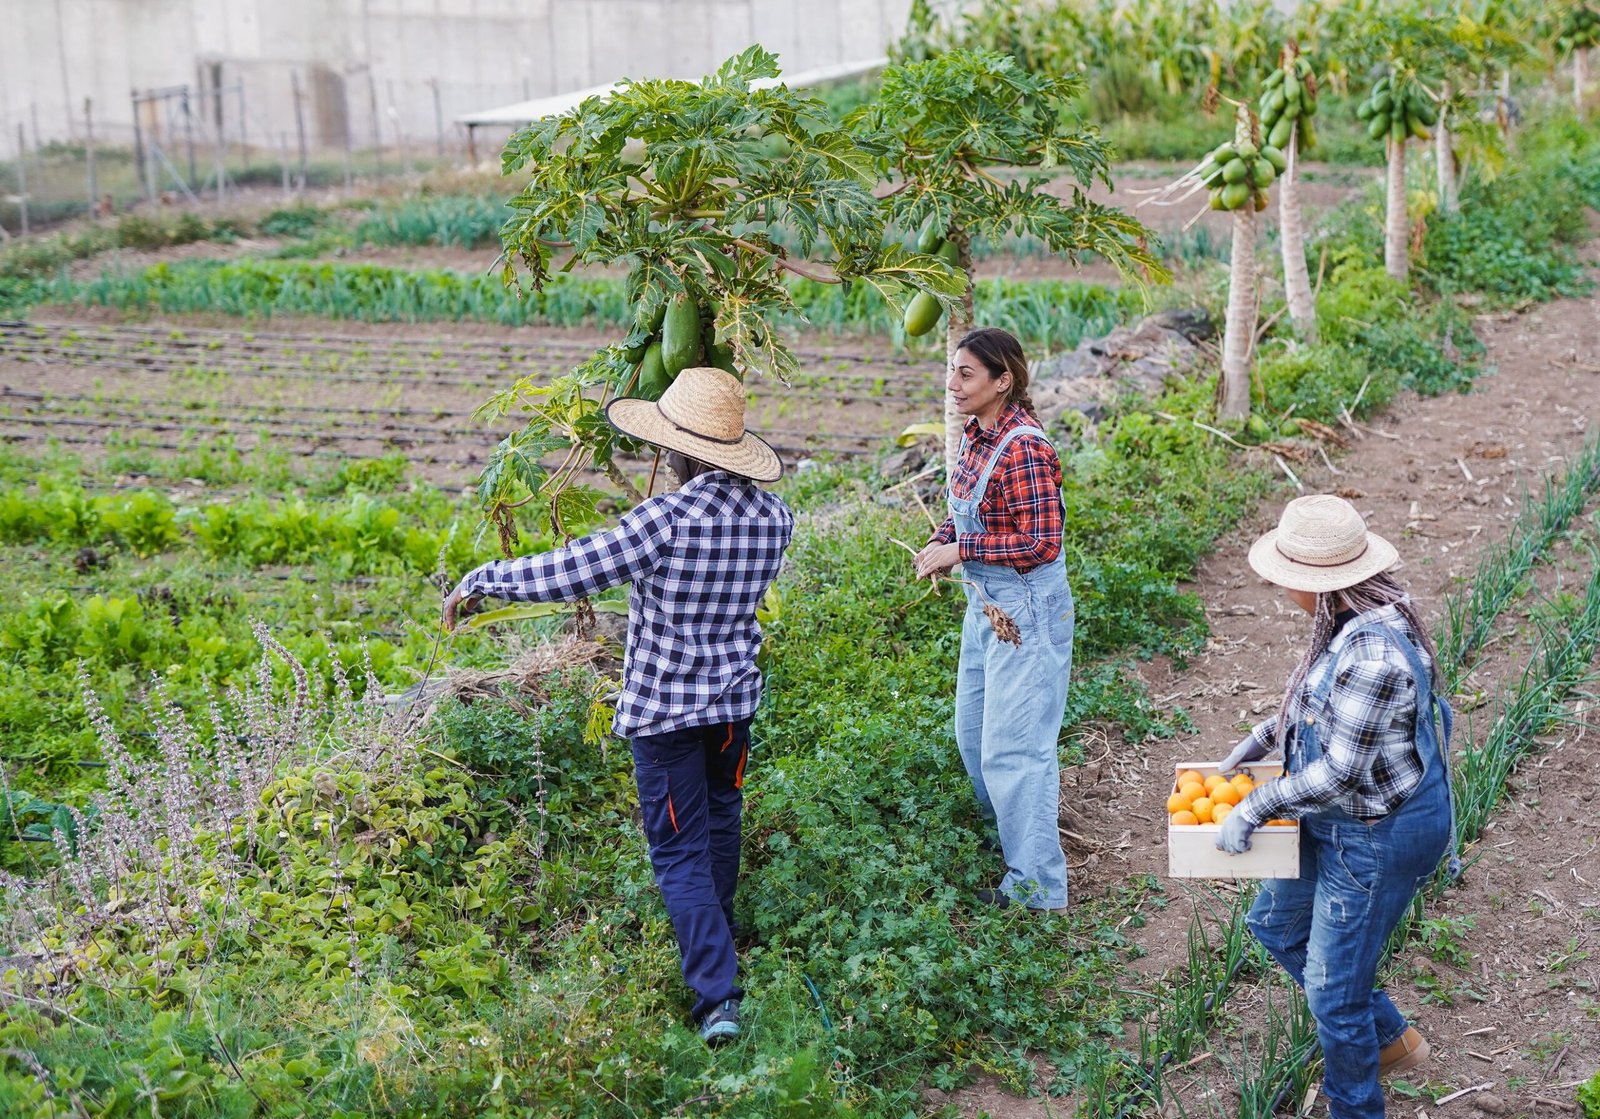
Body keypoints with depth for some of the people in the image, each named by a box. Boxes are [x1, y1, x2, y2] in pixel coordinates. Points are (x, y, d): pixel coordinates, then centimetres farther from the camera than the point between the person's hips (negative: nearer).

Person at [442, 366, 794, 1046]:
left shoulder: (669, 518, -24)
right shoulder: (774, 517, -5)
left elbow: (564, 574, -24)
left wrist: (481, 580, -10)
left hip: (665, 708, -6)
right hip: (736, 700, 6)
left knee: (680, 851, 1)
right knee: (719, 820, 25)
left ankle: (717, 994, -7)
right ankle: (715, 940, 43)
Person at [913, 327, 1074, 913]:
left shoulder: (1024, 449, -24)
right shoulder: (977, 436, 4)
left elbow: (1041, 545, -25)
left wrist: (959, 551, -22)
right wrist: (940, 542, -2)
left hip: (1025, 611, -10)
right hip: (985, 604, 10)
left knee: (1013, 747, -3)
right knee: (973, 733, 20)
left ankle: (1037, 886, 9)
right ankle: (1011, 836, 40)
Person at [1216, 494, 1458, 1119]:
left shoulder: (1372, 654, -34)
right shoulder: (1354, 617, -4)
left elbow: (1339, 772, -28)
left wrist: (1253, 809, -18)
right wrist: (1262, 739, 14)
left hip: (1381, 838, -10)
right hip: (1345, 820, 10)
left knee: (1333, 989, 6)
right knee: (1275, 922, 26)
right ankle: (1391, 1039, 40)